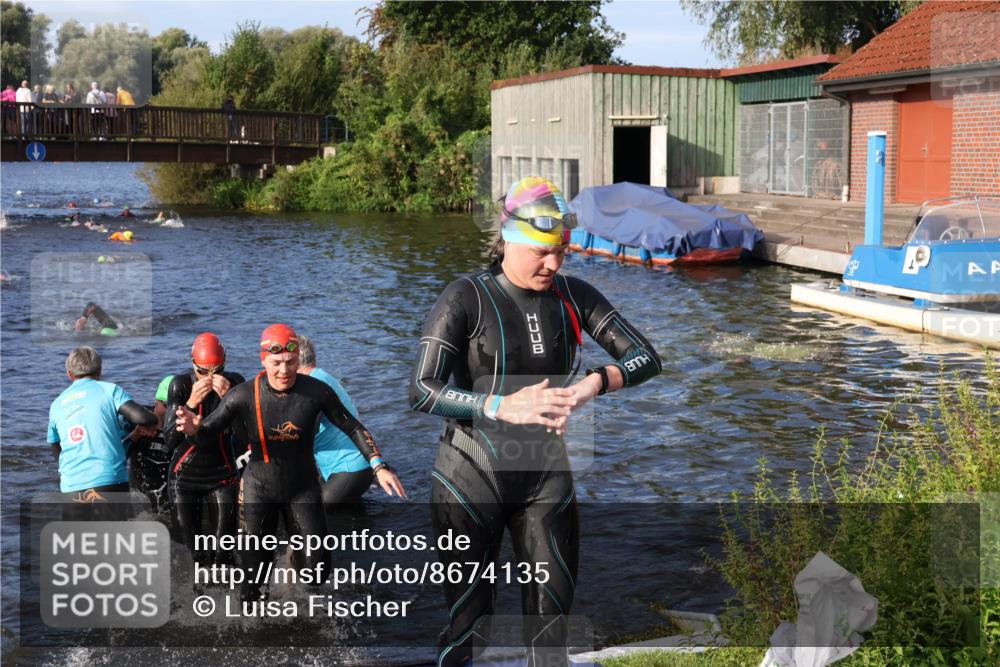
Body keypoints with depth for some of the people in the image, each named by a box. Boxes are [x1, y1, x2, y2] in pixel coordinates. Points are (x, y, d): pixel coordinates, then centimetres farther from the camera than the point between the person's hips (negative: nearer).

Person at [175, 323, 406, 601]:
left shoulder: (316, 391, -17)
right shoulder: (244, 395, -19)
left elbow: (353, 428, -7)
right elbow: (210, 428, -12)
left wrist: (379, 466, -16)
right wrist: (194, 427, -38)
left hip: (303, 488, 1)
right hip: (259, 488, -1)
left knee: (316, 565, 3)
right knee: (255, 565, 5)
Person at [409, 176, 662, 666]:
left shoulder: (573, 297, 0)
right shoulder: (466, 298, -11)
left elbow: (645, 357, -3)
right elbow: (421, 391, -18)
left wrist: (596, 383, -24)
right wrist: (503, 406, -32)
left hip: (546, 476, 4)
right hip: (472, 477, -3)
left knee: (551, 621, 6)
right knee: (468, 625, 4)